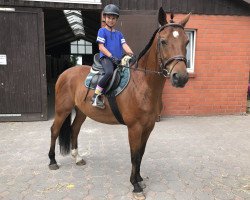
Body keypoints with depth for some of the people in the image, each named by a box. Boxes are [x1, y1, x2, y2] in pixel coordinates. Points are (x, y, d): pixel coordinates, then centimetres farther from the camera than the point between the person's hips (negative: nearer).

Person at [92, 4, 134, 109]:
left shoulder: (119, 33, 20)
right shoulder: (102, 31, 5)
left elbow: (124, 45, 7)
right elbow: (101, 47, -5)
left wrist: (131, 53, -13)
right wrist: (111, 56, -16)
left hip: (118, 59, 6)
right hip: (106, 57, -6)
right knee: (109, 72, -35)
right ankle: (96, 96, -25)